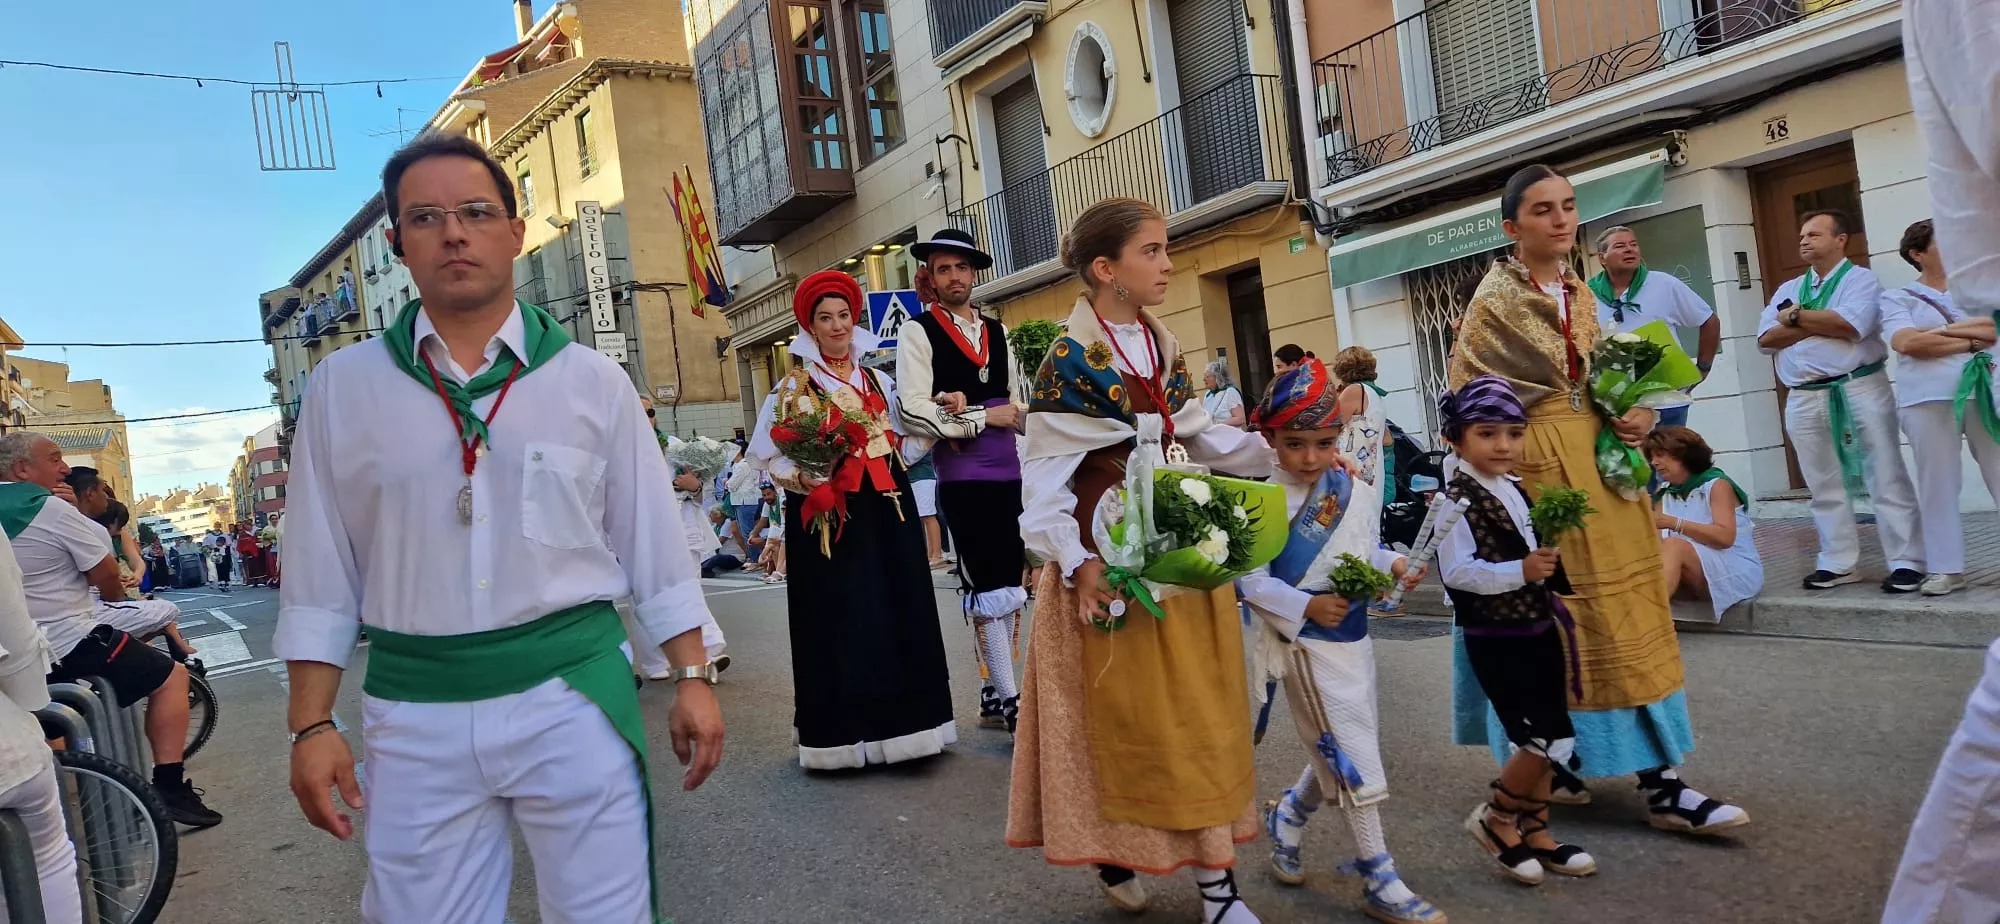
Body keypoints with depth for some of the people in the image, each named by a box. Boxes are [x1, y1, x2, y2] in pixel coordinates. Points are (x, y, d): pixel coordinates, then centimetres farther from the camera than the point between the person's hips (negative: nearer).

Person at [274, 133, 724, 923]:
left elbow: (655, 546, 6)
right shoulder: (342, 388, 4)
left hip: (574, 696, 0)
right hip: (414, 714, 1)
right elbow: (319, 575, 6)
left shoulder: (591, 381, 2)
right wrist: (311, 726, 2)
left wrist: (692, 678, 3)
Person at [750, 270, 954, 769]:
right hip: (829, 515, -4)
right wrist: (803, 477, -22)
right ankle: (843, 732, 3)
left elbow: (904, 441, 21)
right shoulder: (793, 387, 0)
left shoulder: (879, 382, 14)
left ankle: (900, 723, 14)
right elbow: (766, 454, -4)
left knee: (900, 613, 4)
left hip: (885, 510, 5)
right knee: (839, 620, -5)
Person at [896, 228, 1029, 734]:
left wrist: (963, 406, -6)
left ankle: (994, 692, 21)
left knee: (1010, 586, 10)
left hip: (1009, 472, 6)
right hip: (962, 477, -6)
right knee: (989, 588, -5)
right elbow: (913, 410, -12)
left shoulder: (997, 332, 16)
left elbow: (1016, 404, 15)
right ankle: (1009, 700, 2)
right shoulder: (918, 333, -2)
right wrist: (983, 416, -9)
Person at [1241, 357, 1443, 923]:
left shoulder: (1352, 487, 2)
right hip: (1307, 643, -7)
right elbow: (1249, 581, -17)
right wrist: (1306, 607, -25)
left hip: (1354, 636, 7)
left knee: (1339, 753, 18)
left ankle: (1287, 817, 43)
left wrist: (1392, 564, -4)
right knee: (1351, 755, -3)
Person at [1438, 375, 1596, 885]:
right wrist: (1521, 571, -29)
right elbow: (1456, 571, -25)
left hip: (1538, 631, 8)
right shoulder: (1458, 499, -17)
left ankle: (1534, 832, 28)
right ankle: (1495, 819, 12)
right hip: (1497, 641, -8)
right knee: (1551, 741, -8)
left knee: (1542, 742, 13)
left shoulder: (1517, 491, 10)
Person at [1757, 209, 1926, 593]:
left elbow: (1850, 325, -17)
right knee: (1824, 486, 8)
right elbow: (1766, 339, 3)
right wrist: (1821, 324, -7)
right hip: (1804, 399, 5)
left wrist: (1797, 317, -4)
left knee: (1886, 479, -3)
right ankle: (1838, 563, 14)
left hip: (1860, 389, -5)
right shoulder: (1789, 290, 17)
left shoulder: (1860, 278, 2)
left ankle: (1907, 562, 0)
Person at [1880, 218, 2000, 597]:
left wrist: (1943, 329, -7)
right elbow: (1907, 343, -9)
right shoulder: (1898, 298, 8)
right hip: (1929, 397, -2)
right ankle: (1946, 568, 5)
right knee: (1937, 483, -1)